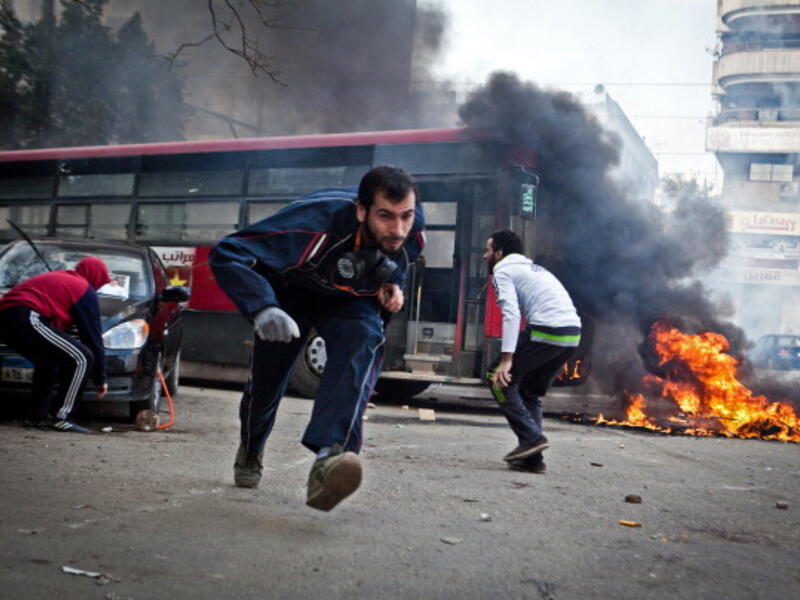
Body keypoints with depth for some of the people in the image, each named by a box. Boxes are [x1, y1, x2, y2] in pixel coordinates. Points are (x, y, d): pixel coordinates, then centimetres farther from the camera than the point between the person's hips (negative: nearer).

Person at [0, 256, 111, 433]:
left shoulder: (58, 279, 34)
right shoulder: (84, 290, 8)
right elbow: (93, 337, 8)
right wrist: (100, 379, 15)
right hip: (27, 319, -10)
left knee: (49, 360, 29)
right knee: (83, 359, -5)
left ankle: (37, 415, 23)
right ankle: (59, 418, -6)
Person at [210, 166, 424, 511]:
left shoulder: (411, 228, -26)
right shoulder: (318, 220, -42)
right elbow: (226, 255, -44)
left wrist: (393, 285, -15)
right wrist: (262, 308, -59)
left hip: (349, 300, 2)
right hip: (292, 291, -2)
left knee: (364, 341, -31)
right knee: (267, 376, 8)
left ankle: (329, 458, -45)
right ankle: (250, 452, 44)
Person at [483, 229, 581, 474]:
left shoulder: (503, 271, 5)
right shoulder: (533, 268, 32)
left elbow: (511, 314, -11)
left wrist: (506, 359, -17)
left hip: (547, 330, -8)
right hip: (573, 334, 8)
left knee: (499, 377, 6)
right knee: (530, 391, 20)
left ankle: (531, 437, -3)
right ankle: (532, 458, 14)